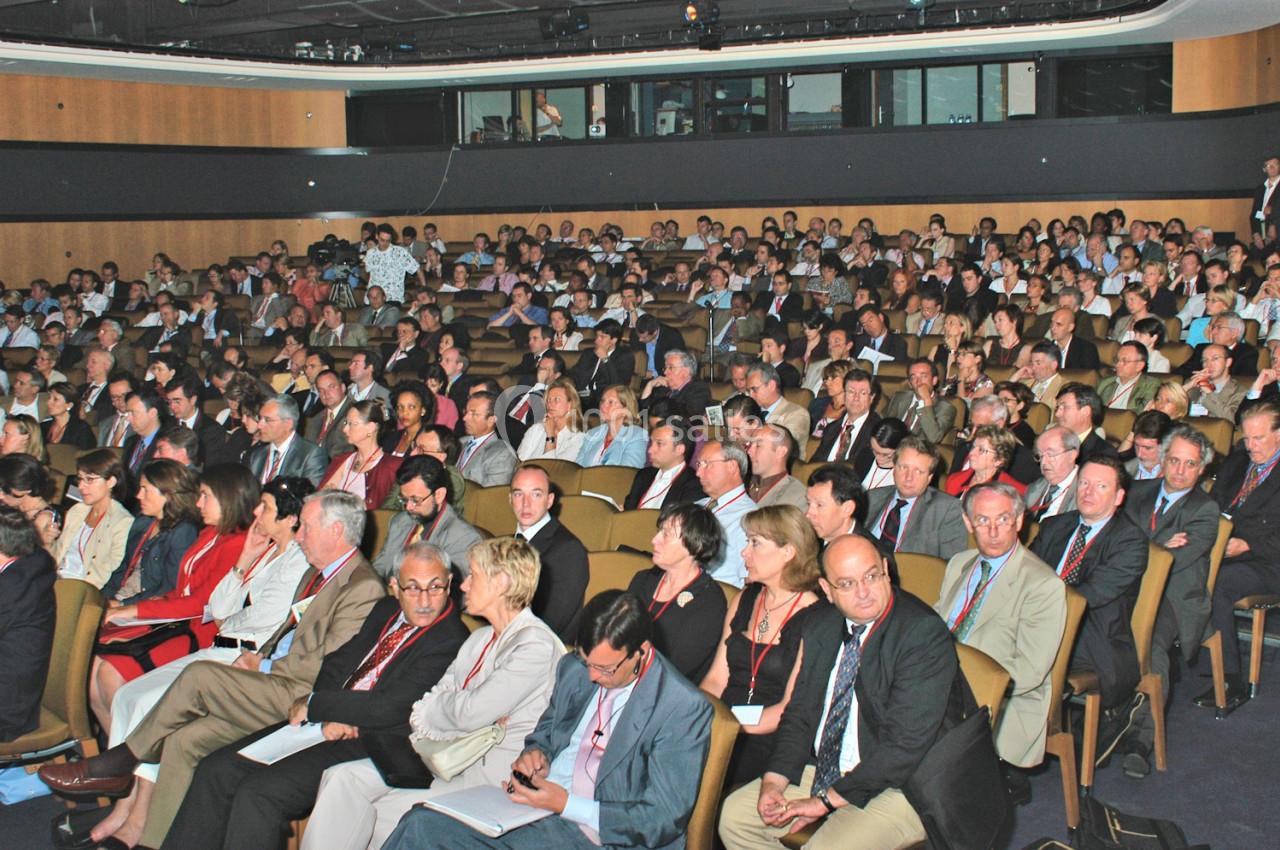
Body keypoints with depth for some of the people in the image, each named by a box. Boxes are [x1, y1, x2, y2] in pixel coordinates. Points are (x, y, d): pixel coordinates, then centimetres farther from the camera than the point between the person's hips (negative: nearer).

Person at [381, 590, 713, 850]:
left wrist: (566, 805, -18)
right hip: (537, 799, 7)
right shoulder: (574, 668, 8)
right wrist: (534, 753, 1)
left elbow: (663, 821, -13)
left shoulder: (685, 709, -13)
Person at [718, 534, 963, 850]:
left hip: (901, 784, -7)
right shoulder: (821, 626, 4)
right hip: (825, 770, 7)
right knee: (735, 815, 1)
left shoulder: (925, 634, -20)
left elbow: (906, 744, -23)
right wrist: (773, 781, -8)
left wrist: (827, 800, -20)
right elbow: (800, 712, 10)